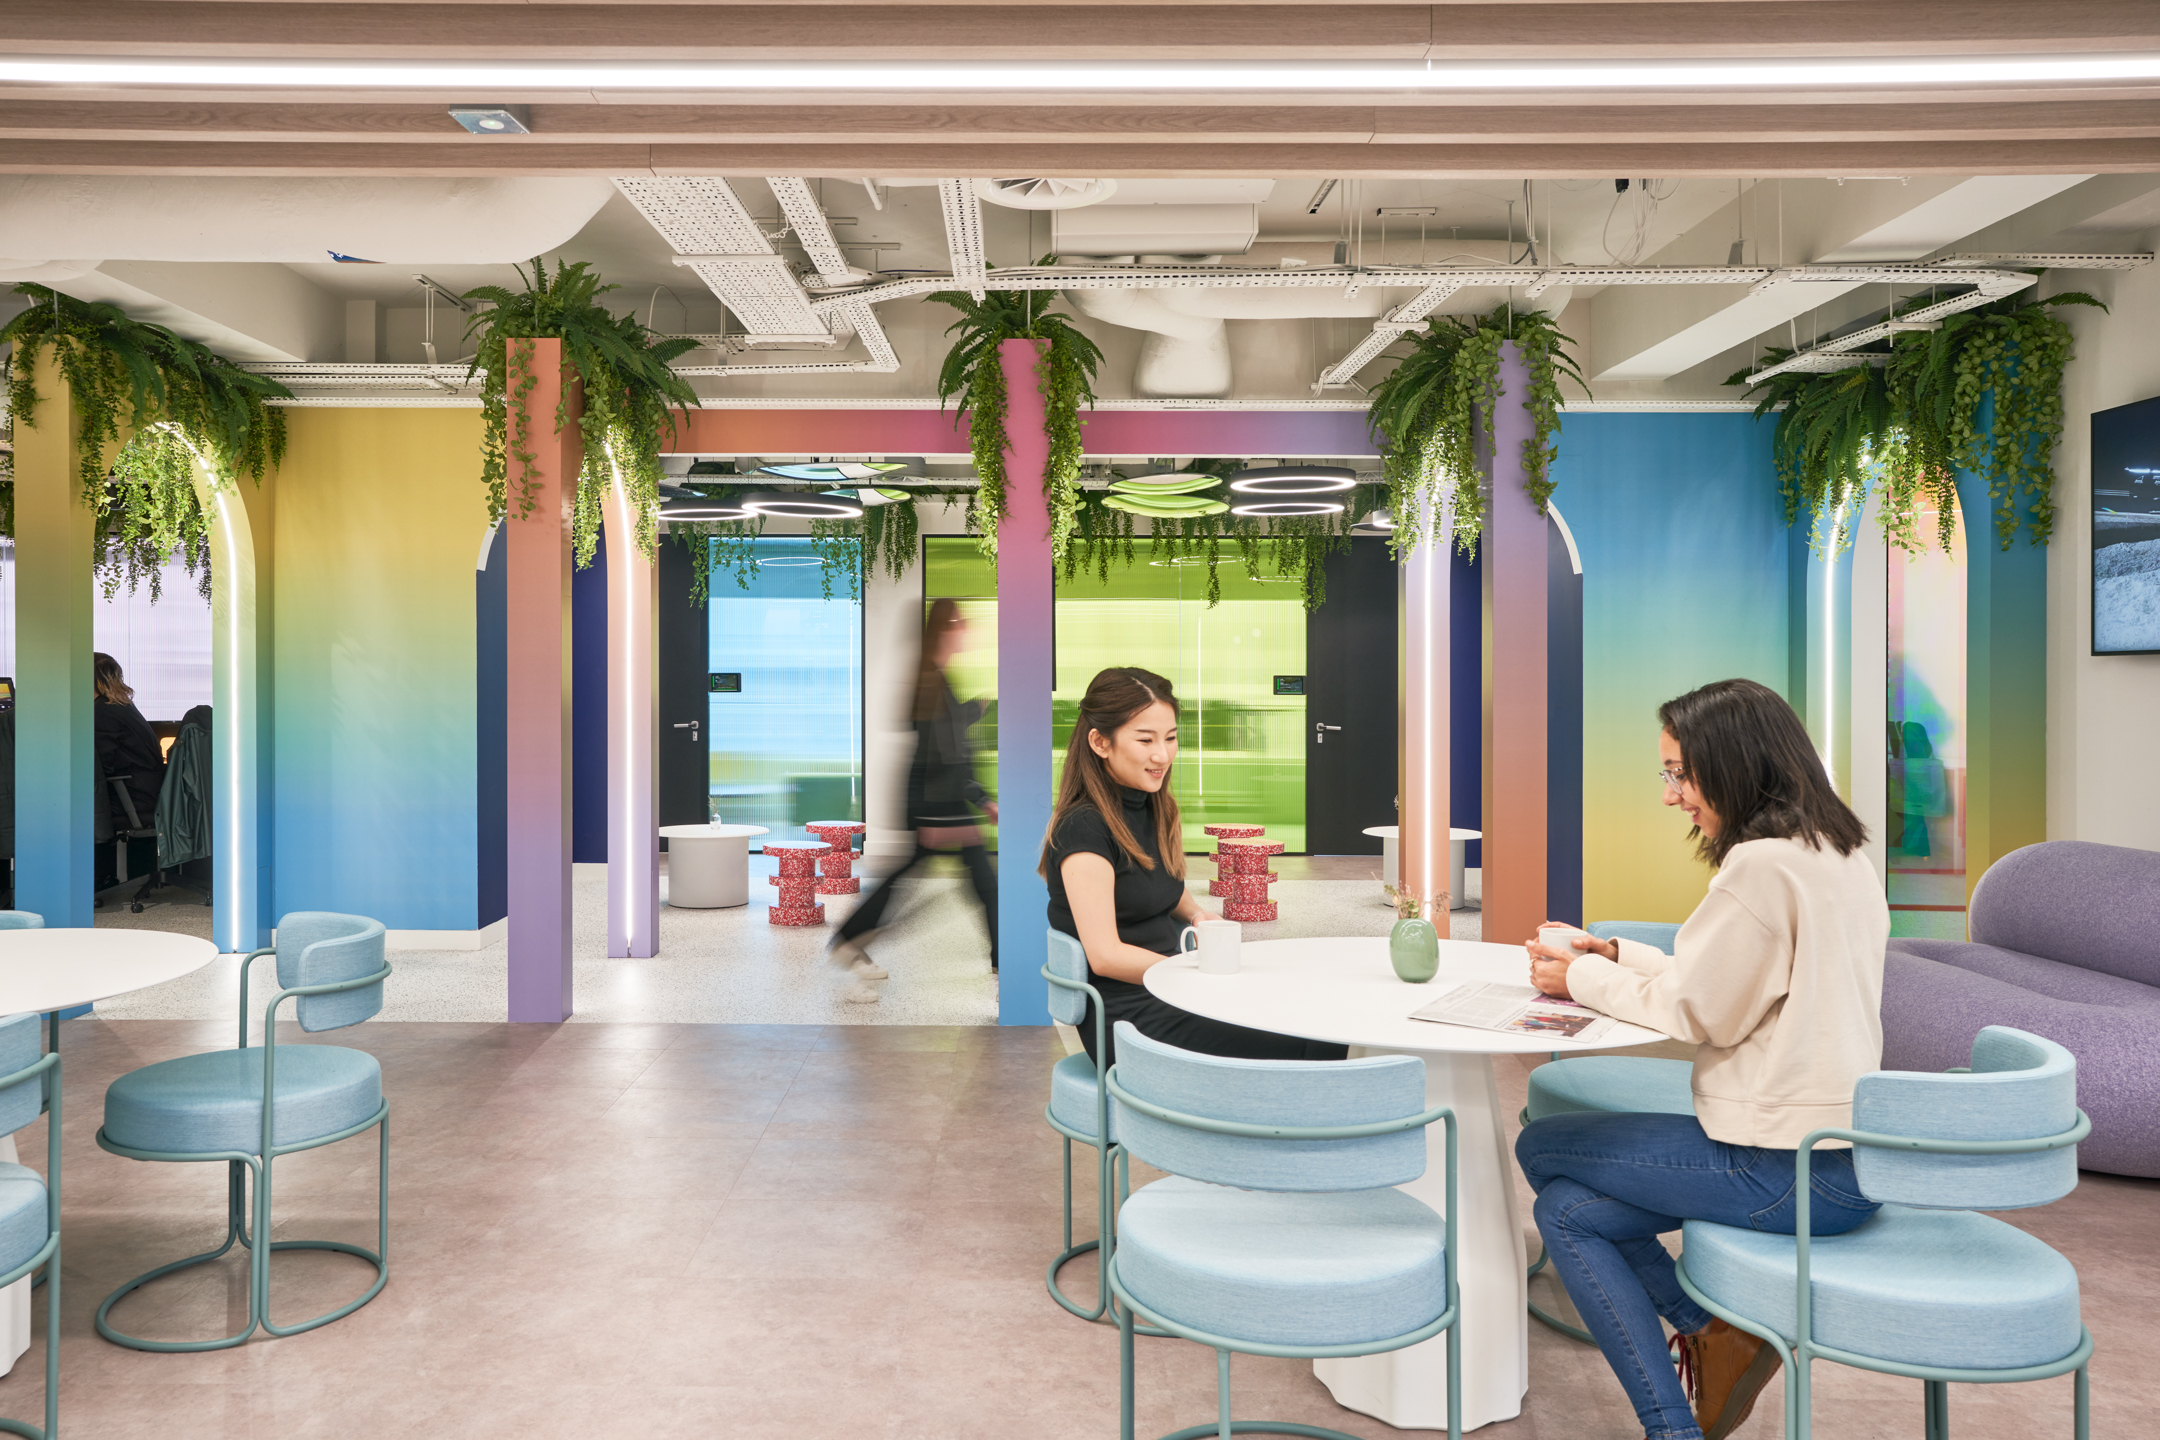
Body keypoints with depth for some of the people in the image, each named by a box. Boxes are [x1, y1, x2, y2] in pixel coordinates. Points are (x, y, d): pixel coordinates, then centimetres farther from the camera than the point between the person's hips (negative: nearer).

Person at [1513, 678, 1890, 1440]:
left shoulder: (1763, 864, -20)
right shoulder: (1836, 854, 11)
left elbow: (1699, 1010, -13)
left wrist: (1583, 978, 1)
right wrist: (1616, 955, 13)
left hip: (1789, 1169, -9)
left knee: (1540, 1145, 4)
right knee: (1570, 1211, 12)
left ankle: (1711, 1329, 7)